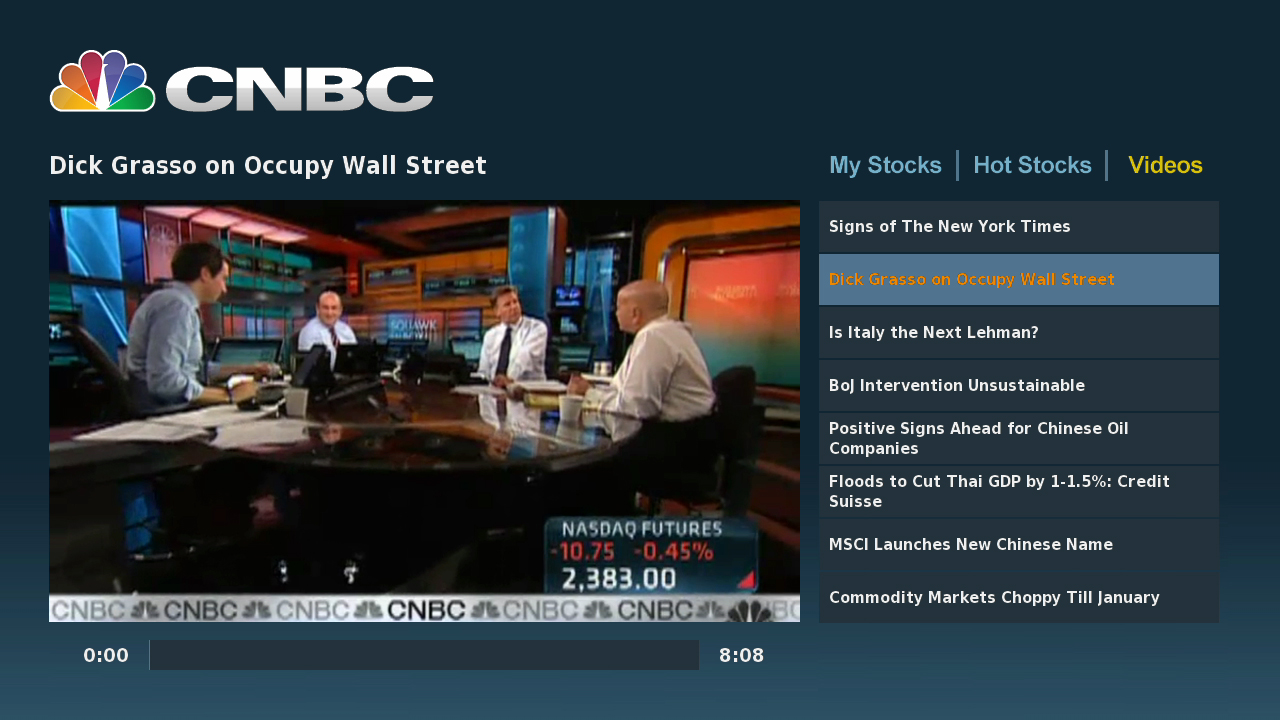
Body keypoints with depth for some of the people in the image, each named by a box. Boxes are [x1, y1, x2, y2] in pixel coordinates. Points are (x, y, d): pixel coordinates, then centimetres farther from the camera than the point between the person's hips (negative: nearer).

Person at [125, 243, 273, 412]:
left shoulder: (172, 300, 14)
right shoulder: (177, 306, -15)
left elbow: (194, 369, 21)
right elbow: (164, 382, -25)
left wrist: (248, 369, 24)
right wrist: (228, 395, -18)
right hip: (160, 415, -9)